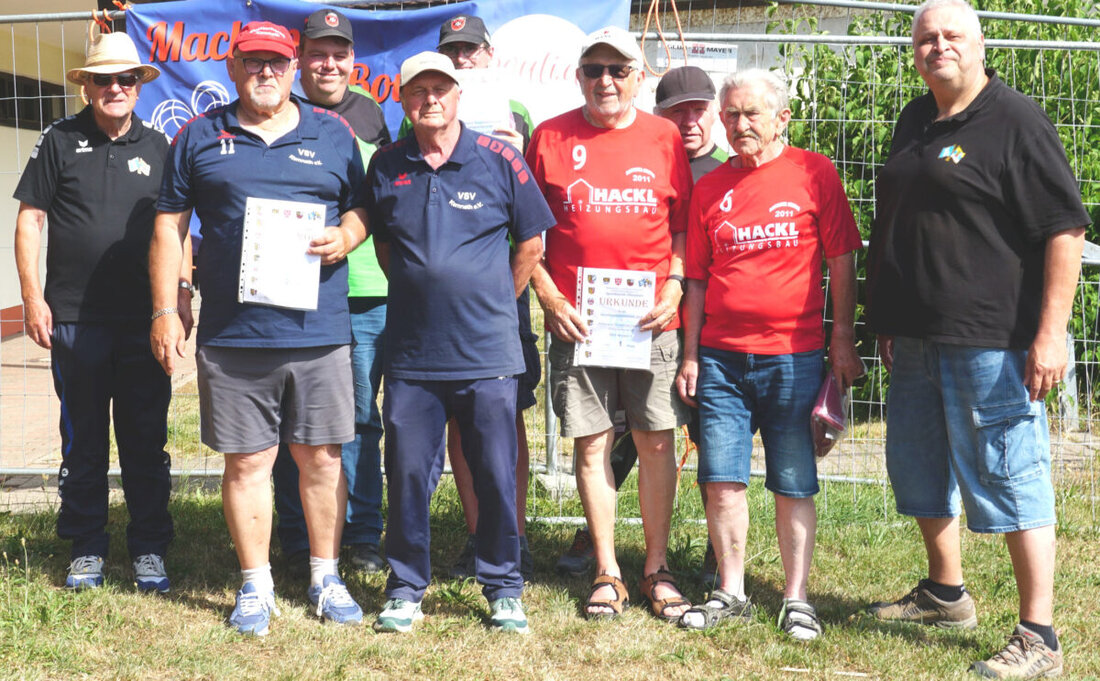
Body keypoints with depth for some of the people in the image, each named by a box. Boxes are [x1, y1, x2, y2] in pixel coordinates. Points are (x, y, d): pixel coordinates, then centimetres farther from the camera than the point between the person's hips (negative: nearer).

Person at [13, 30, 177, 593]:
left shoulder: (157, 147, 9)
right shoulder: (60, 142, 4)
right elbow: (30, 218, 3)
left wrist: (180, 293, 4)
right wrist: (32, 296, -4)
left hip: (144, 320, 1)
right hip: (75, 319, -1)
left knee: (146, 440, 5)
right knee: (82, 440, 7)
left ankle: (149, 551, 15)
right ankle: (87, 550, 18)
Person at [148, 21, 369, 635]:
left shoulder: (334, 135, 10)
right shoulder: (200, 138, 8)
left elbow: (364, 207, 16)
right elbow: (170, 226, 8)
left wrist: (347, 236, -7)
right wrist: (165, 310, 2)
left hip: (319, 331, 1)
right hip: (232, 333, 0)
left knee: (321, 459, 6)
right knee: (247, 463, 5)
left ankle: (326, 577, 21)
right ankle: (256, 585, 18)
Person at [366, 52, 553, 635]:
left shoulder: (499, 160, -1)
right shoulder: (386, 167, 6)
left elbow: (532, 241, 8)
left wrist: (498, 301, 8)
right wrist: (417, 297, 12)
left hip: (487, 352, -2)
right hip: (411, 353, 2)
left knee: (495, 477, 4)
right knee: (407, 475, 5)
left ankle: (503, 589, 18)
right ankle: (405, 589, 20)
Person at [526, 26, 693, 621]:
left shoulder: (664, 137, 7)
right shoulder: (551, 138, 5)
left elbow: (684, 225, 10)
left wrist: (675, 289, -4)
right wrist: (549, 299, -3)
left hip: (651, 320, 0)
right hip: (576, 320, 0)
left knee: (656, 439, 2)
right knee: (591, 443, 3)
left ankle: (656, 567, 14)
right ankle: (607, 572, 14)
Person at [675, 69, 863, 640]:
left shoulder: (814, 173, 1)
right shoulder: (710, 187, 10)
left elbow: (841, 262, 2)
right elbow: (697, 278, 13)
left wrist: (843, 340, -2)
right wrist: (690, 354, 9)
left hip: (794, 356, -3)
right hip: (721, 357, 3)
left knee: (794, 485, 3)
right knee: (721, 480, 3)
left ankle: (796, 598, 12)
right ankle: (730, 593, 16)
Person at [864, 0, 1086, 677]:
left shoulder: (1015, 121, -9)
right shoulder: (915, 122, 15)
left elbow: (1065, 229, -14)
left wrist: (1051, 331, -20)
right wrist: (889, 320, 21)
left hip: (990, 340, -8)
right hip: (916, 338, 9)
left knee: (1010, 480, -5)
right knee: (920, 470, 18)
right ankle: (945, 593, 37)